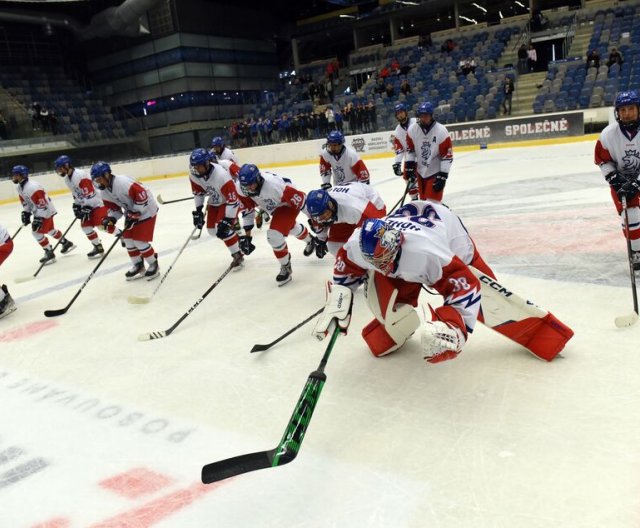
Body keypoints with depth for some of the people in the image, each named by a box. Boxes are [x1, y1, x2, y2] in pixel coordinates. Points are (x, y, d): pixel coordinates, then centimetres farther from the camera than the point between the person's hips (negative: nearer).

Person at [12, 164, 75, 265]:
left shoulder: (32, 187, -30)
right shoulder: (19, 187, 1)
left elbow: (42, 205, -29)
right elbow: (25, 202, 13)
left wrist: (39, 218, -29)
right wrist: (26, 213, 4)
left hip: (46, 211, -10)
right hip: (38, 211, 10)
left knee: (37, 232, -11)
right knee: (49, 230, 23)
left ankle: (50, 253, 0)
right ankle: (67, 243, 40)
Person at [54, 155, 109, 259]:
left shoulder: (80, 175, -24)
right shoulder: (67, 178, 8)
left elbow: (90, 193, -26)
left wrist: (86, 208, -23)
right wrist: (76, 205, 11)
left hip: (97, 202, -10)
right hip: (86, 204, 10)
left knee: (102, 224, -16)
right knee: (85, 225, 5)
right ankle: (98, 247, 13)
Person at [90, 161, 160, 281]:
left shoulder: (122, 182, -30)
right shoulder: (104, 190, -1)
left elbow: (142, 195, -30)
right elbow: (112, 206, 8)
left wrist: (134, 214, -25)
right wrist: (110, 219, -12)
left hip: (145, 209, -9)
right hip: (131, 211, 9)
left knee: (139, 240, -9)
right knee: (128, 238, 8)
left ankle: (153, 265, 10)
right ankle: (138, 266, 23)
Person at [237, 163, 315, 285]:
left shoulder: (273, 185, -42)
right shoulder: (243, 186, -23)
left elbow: (300, 198, -32)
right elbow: (247, 205, -4)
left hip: (288, 204, -8)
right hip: (274, 206, 8)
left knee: (274, 235, -21)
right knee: (290, 227, 31)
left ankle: (286, 267, 1)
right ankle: (310, 240, 64)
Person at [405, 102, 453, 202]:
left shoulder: (441, 131, -20)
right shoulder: (412, 129, -8)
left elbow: (447, 156, -17)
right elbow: (410, 149, 6)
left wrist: (443, 176, -20)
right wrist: (409, 166, -3)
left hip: (435, 172, -5)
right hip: (420, 170, 5)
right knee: (423, 200, 16)